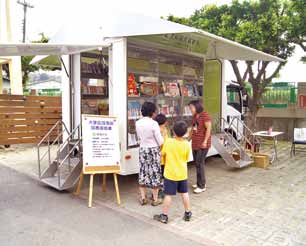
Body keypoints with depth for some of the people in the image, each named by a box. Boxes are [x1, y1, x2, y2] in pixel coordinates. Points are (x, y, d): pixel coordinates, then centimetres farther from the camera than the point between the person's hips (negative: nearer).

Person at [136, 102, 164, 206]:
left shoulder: (138, 123, -1)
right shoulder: (154, 123, -18)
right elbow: (160, 141, -14)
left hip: (142, 149, 5)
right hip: (153, 150, -5)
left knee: (143, 173, 13)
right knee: (154, 174, 7)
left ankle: (143, 198, 20)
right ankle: (155, 199, 16)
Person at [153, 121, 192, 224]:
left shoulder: (168, 141, -15)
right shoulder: (186, 144, -8)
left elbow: (163, 153, -1)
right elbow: (186, 158, 3)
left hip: (170, 174, -3)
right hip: (182, 174, 3)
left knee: (168, 195, 5)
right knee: (184, 193, 17)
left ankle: (164, 216, 14)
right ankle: (187, 213, 29)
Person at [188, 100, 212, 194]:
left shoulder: (205, 115, -12)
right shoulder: (194, 116, 12)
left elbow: (209, 128, -17)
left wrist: (205, 141, -21)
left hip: (202, 144, -8)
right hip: (195, 144, 8)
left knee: (200, 164, -7)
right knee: (197, 163, 12)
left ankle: (202, 186, 2)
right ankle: (201, 182, 26)